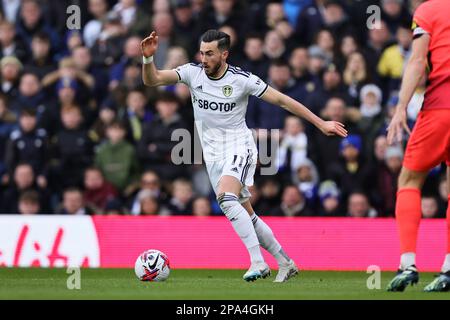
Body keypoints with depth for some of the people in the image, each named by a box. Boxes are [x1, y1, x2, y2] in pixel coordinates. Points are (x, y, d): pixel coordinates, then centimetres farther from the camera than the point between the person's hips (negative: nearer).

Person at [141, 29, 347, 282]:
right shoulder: (192, 73, -3)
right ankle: (285, 263, 23)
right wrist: (148, 58, -30)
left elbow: (281, 100, -6)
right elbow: (152, 80, -8)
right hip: (213, 155, 5)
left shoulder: (242, 79, -12)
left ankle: (258, 261, -29)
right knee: (246, 215, 9)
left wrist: (321, 123, -4)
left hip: (239, 148, -5)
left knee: (226, 198, -30)